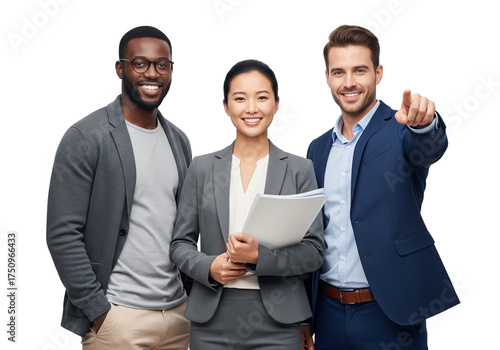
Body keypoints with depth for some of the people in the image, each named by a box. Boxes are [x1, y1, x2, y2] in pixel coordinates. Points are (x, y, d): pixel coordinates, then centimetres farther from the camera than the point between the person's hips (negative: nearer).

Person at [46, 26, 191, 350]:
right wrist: (99, 312, -13)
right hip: (117, 316, -5)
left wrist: (192, 293, 9)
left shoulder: (179, 141, 9)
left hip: (178, 311, 6)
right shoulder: (86, 138, -10)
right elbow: (62, 234, -13)